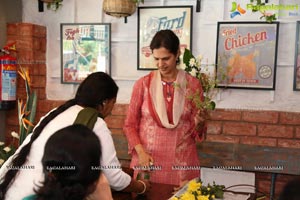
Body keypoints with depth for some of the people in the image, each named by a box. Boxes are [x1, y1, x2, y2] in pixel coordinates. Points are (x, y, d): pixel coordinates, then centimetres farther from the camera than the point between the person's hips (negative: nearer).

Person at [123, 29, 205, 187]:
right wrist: (140, 152, -10)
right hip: (147, 160, 1)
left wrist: (199, 123, -17)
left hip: (181, 162, 0)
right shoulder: (143, 84, -1)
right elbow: (130, 124, 4)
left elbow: (198, 131, 4)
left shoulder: (192, 84, -1)